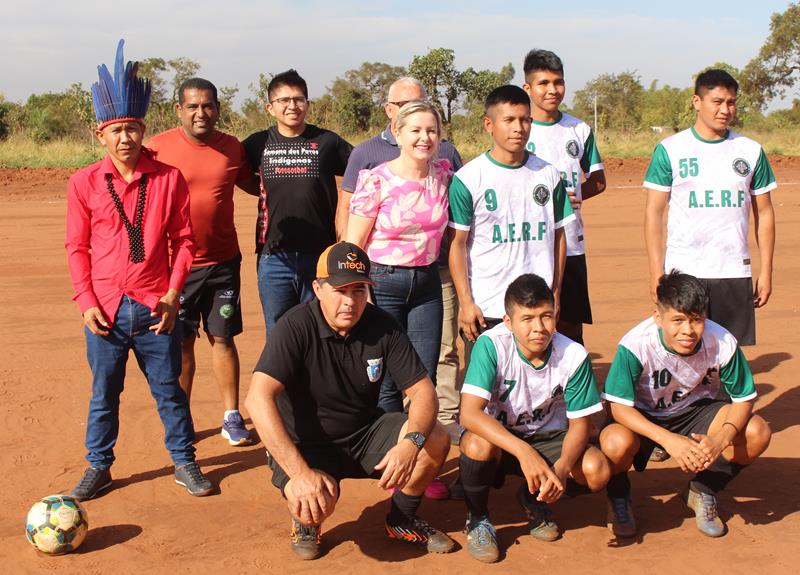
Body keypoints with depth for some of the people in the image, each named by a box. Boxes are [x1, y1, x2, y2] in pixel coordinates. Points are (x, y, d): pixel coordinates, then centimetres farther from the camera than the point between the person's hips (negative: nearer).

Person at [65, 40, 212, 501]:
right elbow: (77, 247, 4)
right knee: (104, 393, 12)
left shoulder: (170, 178, -1)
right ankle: (99, 467, 27)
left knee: (169, 389, 9)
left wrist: (172, 294, -6)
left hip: (156, 307, 0)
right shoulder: (84, 183, 0)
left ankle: (185, 463, 24)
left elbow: (183, 239, 2)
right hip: (105, 308, 1)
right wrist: (86, 301, -4)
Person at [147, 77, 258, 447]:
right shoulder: (158, 148, -7)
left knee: (223, 338, 8)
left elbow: (253, 185, 19)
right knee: (181, 342, 8)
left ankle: (232, 417, 18)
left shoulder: (232, 148, 2)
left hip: (223, 262, 2)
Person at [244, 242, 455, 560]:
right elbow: (258, 398, -32)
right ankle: (305, 522, 6)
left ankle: (402, 521, 9)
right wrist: (299, 471, -40)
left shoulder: (382, 326, -9)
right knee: (314, 501, -34)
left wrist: (411, 443, -32)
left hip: (364, 433, 4)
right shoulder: (295, 327, -21)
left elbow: (422, 390, -9)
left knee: (436, 440, -19)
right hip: (305, 444, -4)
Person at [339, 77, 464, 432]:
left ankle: (447, 419, 12)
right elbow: (345, 210, 6)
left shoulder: (445, 151, 12)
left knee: (443, 350, 3)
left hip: (438, 270, 2)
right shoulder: (367, 152, 6)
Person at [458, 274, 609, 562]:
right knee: (478, 445, -37)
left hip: (547, 438, 3)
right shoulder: (491, 344, -25)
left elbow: (579, 424, -9)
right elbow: (469, 413, -34)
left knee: (597, 471, -24)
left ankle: (535, 500, 10)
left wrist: (562, 467, -30)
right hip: (496, 435, -2)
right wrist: (523, 451, -45)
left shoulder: (574, 355, -18)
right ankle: (477, 517, -4)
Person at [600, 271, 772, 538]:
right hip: (642, 417, -3)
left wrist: (721, 438, -32)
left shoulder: (723, 343, -24)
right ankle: (618, 496, 2)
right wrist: (668, 439, -40)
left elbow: (743, 398, -13)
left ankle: (702, 491, 7)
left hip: (694, 410, 3)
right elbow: (619, 407, -28)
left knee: (757, 433, -22)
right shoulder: (635, 345, -31)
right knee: (616, 444, -36)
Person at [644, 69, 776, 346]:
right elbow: (654, 212, 0)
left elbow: (764, 212, 12)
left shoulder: (751, 151, 9)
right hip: (683, 272, -2)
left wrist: (766, 270, 6)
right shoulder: (670, 150, 1)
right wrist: (656, 272, -6)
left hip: (735, 272, 2)